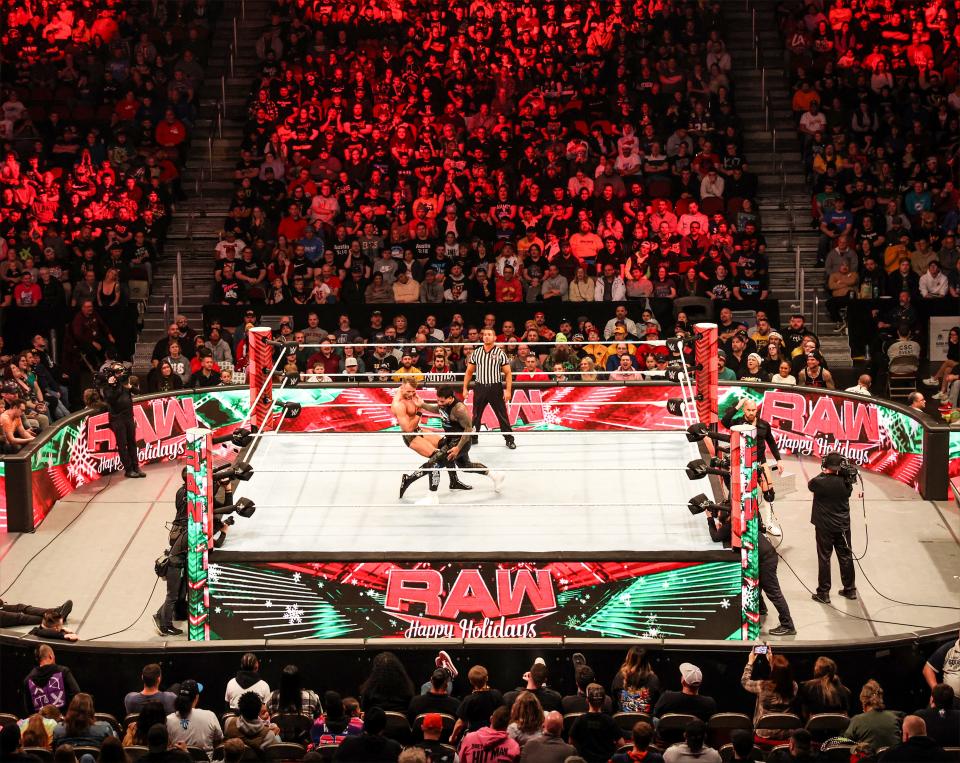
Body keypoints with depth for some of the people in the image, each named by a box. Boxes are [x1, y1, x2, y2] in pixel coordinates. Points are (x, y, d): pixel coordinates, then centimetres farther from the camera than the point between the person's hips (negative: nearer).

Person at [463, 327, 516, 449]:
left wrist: (508, 390, -10)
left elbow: (508, 373, -1)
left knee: (503, 415, -2)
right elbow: (469, 372, 13)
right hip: (480, 388, 3)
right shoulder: (476, 353, 8)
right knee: (476, 415, 10)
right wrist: (465, 388, 6)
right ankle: (473, 437, 22)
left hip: (496, 388, -3)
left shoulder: (500, 353, -1)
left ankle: (509, 439, 4)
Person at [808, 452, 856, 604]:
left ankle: (823, 593, 8)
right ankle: (850, 589, 26)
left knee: (824, 558, 5)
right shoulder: (845, 482, -10)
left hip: (824, 527, -3)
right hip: (843, 526, 3)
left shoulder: (819, 482, -19)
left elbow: (810, 485, 3)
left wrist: (823, 473, 6)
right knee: (846, 557, 15)